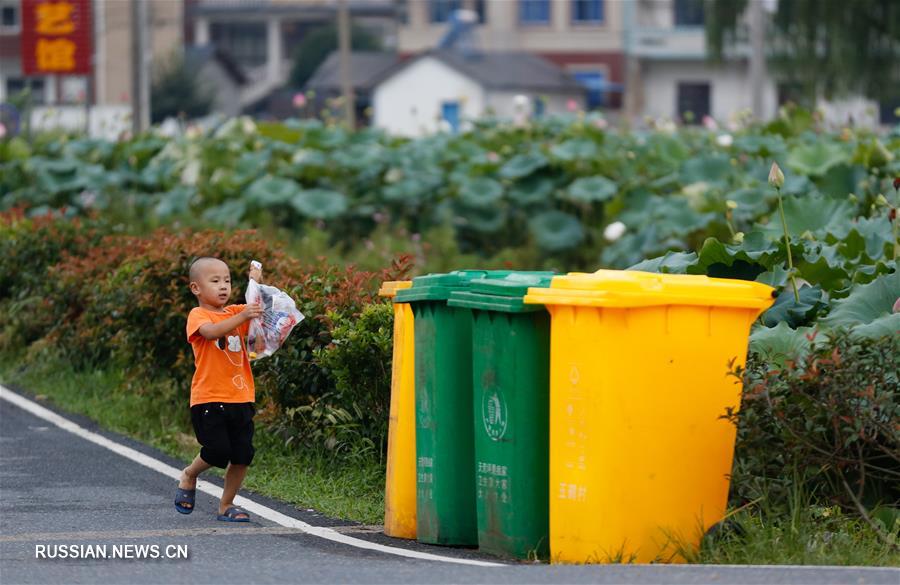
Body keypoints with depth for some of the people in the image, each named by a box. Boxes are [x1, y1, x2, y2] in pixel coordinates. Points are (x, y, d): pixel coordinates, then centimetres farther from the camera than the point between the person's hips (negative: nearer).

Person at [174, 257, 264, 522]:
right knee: (218, 450, -14)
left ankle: (226, 505, 15)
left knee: (243, 454, 1)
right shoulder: (198, 316, -5)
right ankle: (189, 476, 16)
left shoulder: (235, 312, 15)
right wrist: (242, 317, -38)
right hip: (208, 400, -6)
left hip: (240, 399, 6)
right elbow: (212, 331, -25)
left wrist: (256, 283, -7)